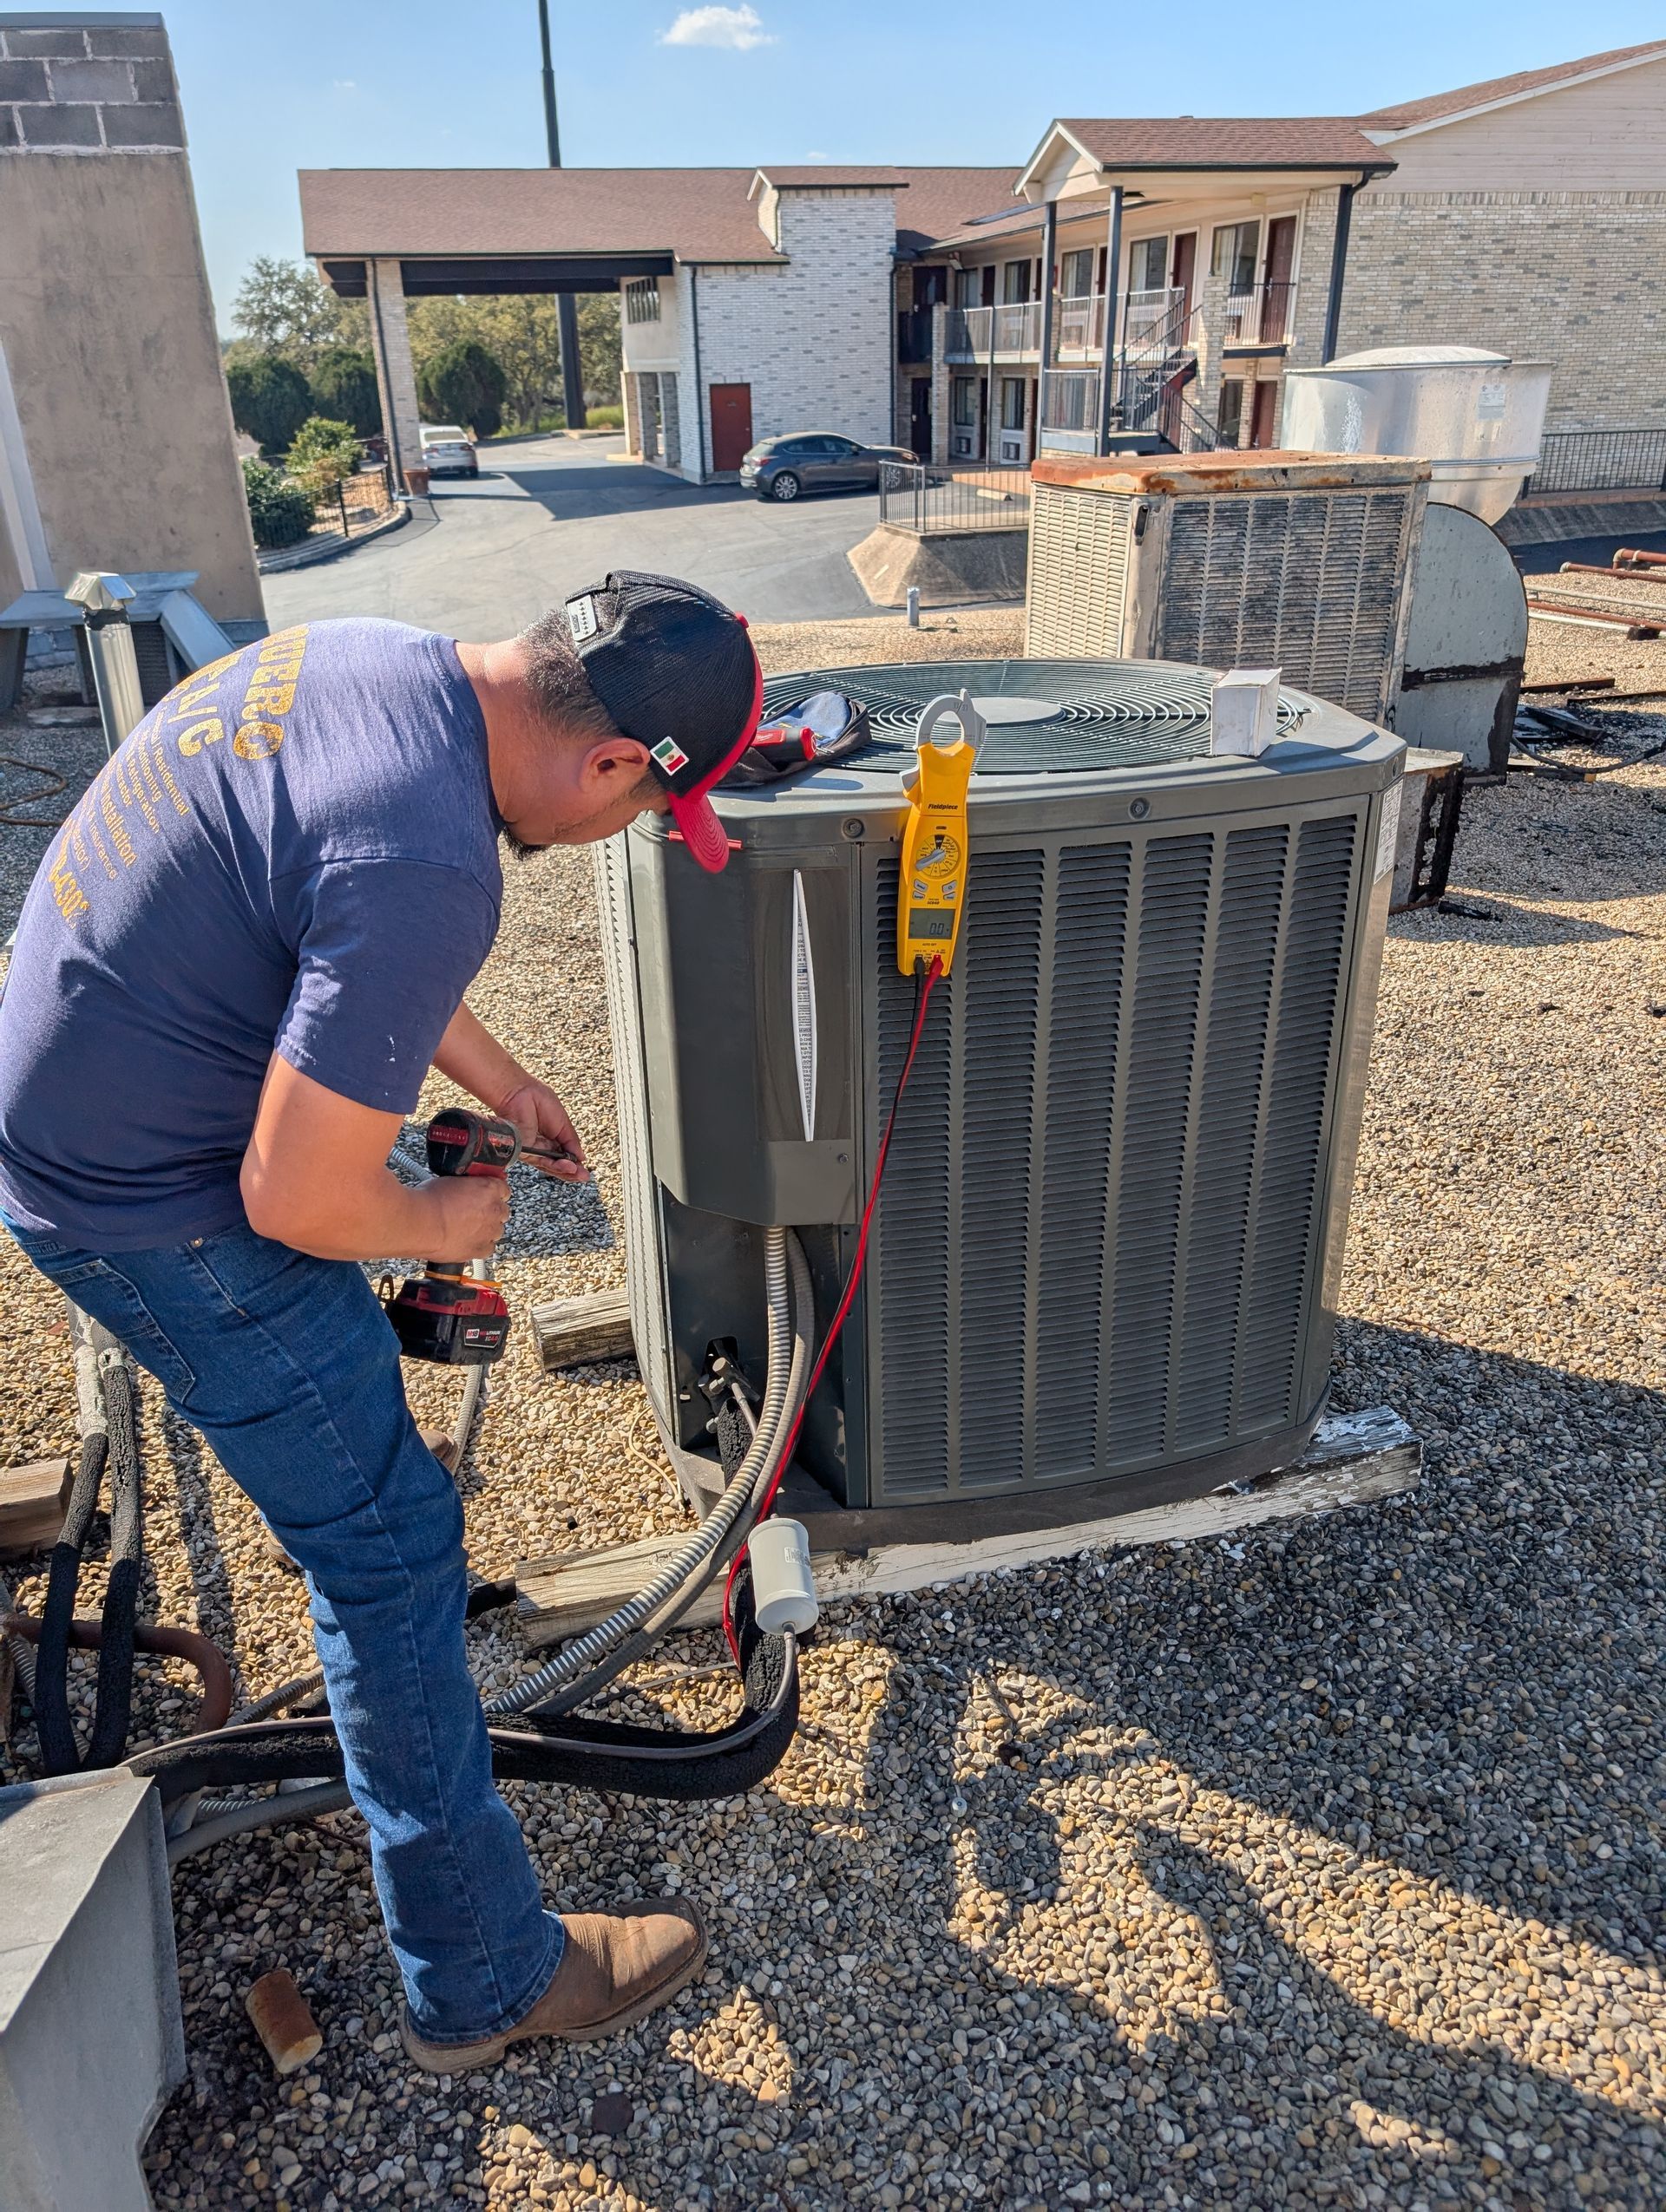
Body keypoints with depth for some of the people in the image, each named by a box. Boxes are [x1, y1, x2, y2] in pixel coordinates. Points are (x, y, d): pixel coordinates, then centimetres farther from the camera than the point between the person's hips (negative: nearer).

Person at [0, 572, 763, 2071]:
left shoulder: (380, 655, -3)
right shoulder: (430, 866, -33)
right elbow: (297, 1203, -29)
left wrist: (498, 1078, 17)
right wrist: (450, 1225, -9)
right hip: (153, 1211, -10)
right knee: (390, 1543, -1)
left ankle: (392, 1598, 60)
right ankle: (487, 1981, 16)